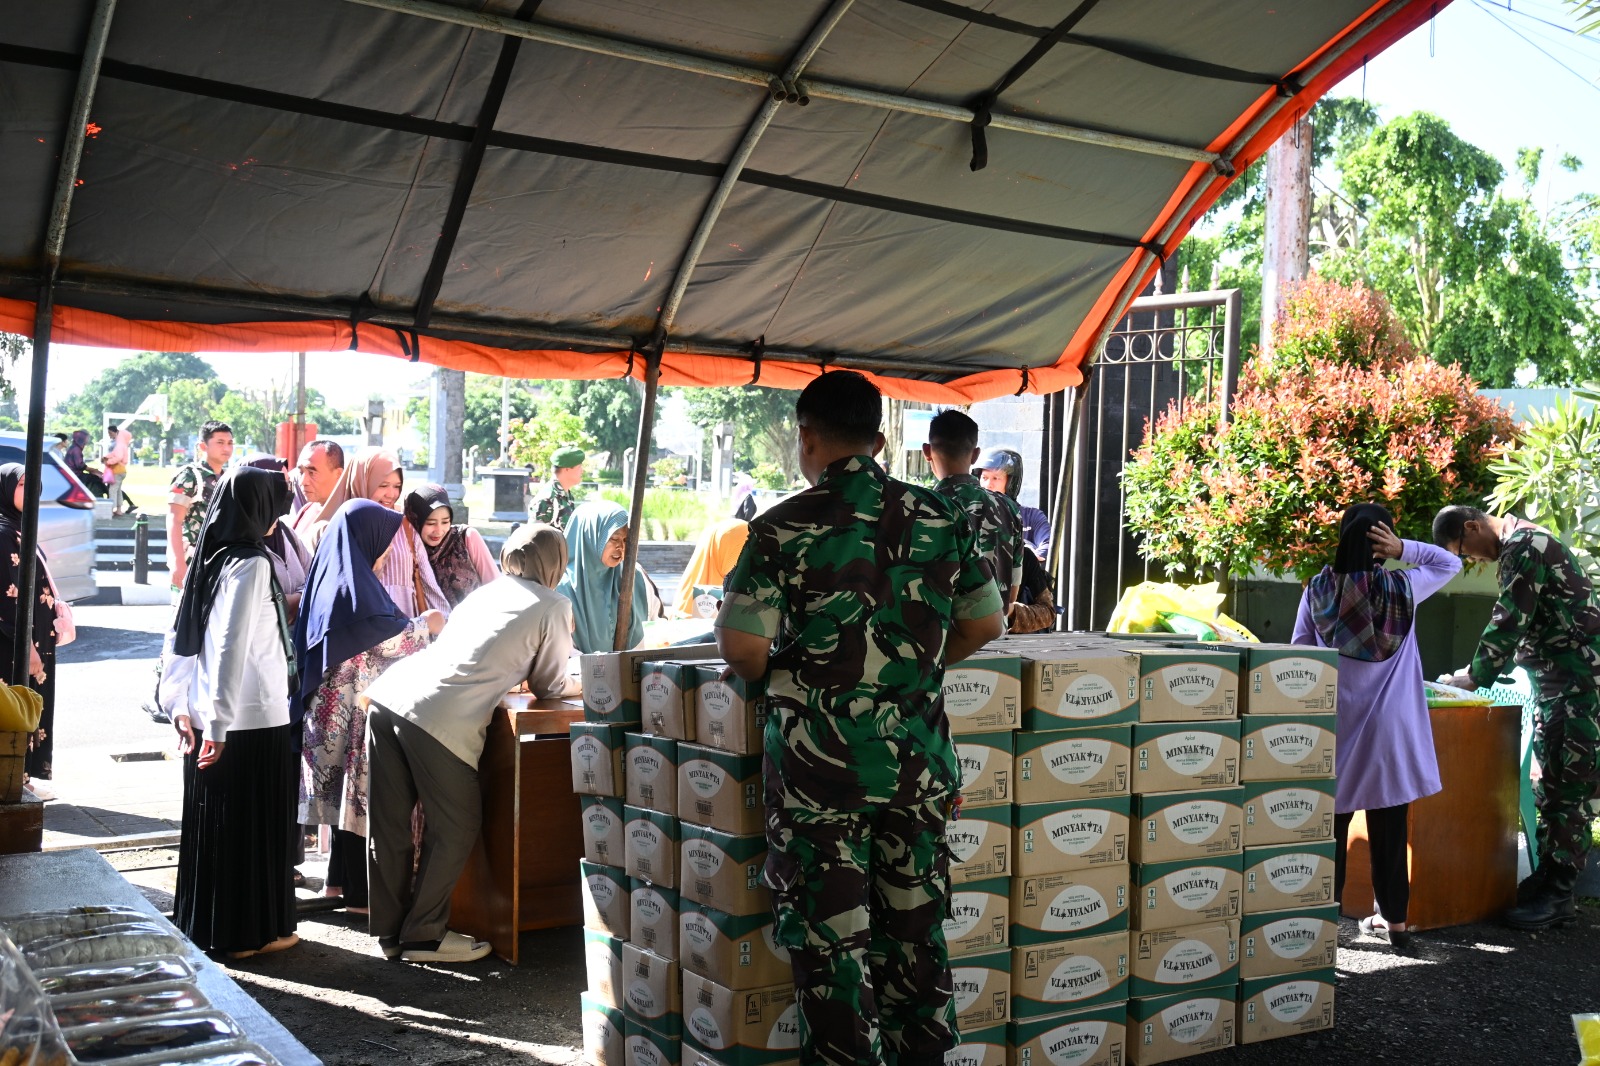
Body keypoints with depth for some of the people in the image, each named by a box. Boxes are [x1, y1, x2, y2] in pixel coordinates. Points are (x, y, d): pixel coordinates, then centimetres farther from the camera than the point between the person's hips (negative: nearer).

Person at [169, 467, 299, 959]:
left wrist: (184, 707, 16)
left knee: (211, 822, 16)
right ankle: (251, 931, 14)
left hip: (208, 718, 8)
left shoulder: (208, 559, 8)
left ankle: (203, 925, 27)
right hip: (254, 720, -8)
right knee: (255, 826, 4)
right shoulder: (251, 564, -15)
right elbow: (231, 648, -22)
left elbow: (182, 638, 12)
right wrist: (219, 727, -22)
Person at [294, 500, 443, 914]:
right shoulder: (354, 584, -17)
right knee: (363, 790, -3)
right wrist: (425, 624, -3)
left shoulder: (331, 574, 11)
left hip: (336, 705, 9)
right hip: (358, 707, -9)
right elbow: (385, 642, -18)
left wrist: (410, 624, 20)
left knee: (346, 790, 15)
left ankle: (339, 879, 23)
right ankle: (359, 892, 3)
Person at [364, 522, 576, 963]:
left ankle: (390, 931, 24)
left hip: (389, 693, 7)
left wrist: (513, 673, 47)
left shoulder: (486, 591, 26)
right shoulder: (554, 608, 9)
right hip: (442, 719, -7)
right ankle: (424, 935, 14)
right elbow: (549, 685, 17)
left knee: (390, 828, 14)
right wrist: (573, 686, 37)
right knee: (453, 830, 9)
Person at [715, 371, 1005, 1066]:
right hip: (917, 760, 4)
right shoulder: (939, 518, 3)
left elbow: (743, 648, -15)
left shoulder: (784, 527, -9)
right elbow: (985, 623, 10)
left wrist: (773, 674, 6)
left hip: (817, 768, -4)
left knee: (830, 939, 6)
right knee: (915, 931, 17)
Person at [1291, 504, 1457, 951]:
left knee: (1331, 826, 8)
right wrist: (1404, 549, -1)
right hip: (1390, 730, 0)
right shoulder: (1402, 588, -5)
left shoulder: (1317, 591, -5)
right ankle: (1394, 920, 18)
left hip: (1334, 728, 0)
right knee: (1389, 830, 9)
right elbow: (1450, 564, 13)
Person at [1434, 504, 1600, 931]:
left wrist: (1476, 676, -6)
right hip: (1556, 683, 10)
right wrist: (1481, 672, 15)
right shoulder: (1523, 544, 18)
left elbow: (1508, 623, -17)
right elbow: (1521, 625, 23)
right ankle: (1547, 877, 17)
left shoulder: (1524, 545, -14)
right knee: (1548, 784, 12)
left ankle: (1558, 896, -4)